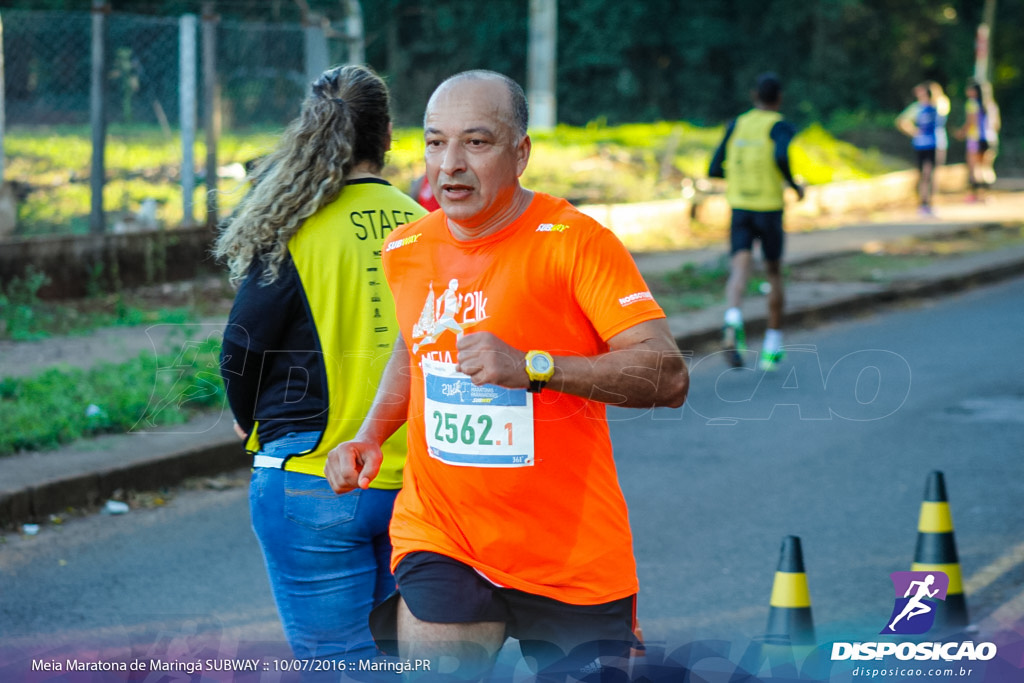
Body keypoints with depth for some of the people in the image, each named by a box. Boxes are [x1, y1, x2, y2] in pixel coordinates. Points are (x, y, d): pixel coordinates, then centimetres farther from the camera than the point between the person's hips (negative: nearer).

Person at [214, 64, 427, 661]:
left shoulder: (296, 232, -11)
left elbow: (243, 350, -7)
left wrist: (252, 423, 13)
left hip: (316, 480, -5)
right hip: (414, 475, 5)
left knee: (335, 659, 0)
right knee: (391, 649, 21)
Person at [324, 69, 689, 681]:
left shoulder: (576, 241, -12)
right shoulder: (406, 251, 6)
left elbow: (668, 376, -20)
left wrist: (532, 366, -29)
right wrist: (371, 435, 11)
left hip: (573, 559, -3)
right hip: (440, 542, 3)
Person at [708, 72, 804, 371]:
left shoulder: (736, 125, 9)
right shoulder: (782, 127, -5)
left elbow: (715, 170, 10)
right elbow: (781, 156, -27)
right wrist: (794, 184, -9)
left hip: (739, 208, 2)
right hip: (769, 209, -2)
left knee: (739, 271, -11)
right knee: (774, 274, 14)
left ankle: (732, 320, -41)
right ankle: (773, 346, 20)